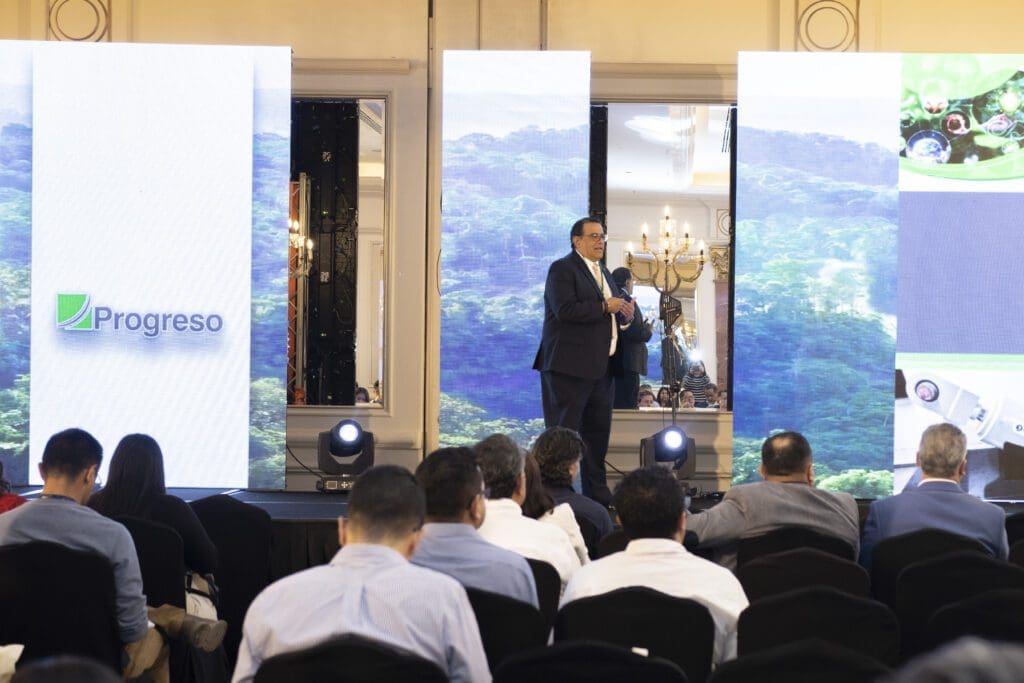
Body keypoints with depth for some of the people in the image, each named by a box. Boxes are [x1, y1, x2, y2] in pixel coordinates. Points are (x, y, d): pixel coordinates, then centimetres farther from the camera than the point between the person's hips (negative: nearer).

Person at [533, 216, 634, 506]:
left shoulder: (603, 273, 20)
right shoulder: (562, 269, -7)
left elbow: (613, 316, 27)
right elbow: (565, 309, -22)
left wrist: (624, 316, 4)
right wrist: (605, 307, -18)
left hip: (600, 368, 9)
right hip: (569, 365, -9)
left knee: (598, 433, 13)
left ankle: (597, 493, 21)